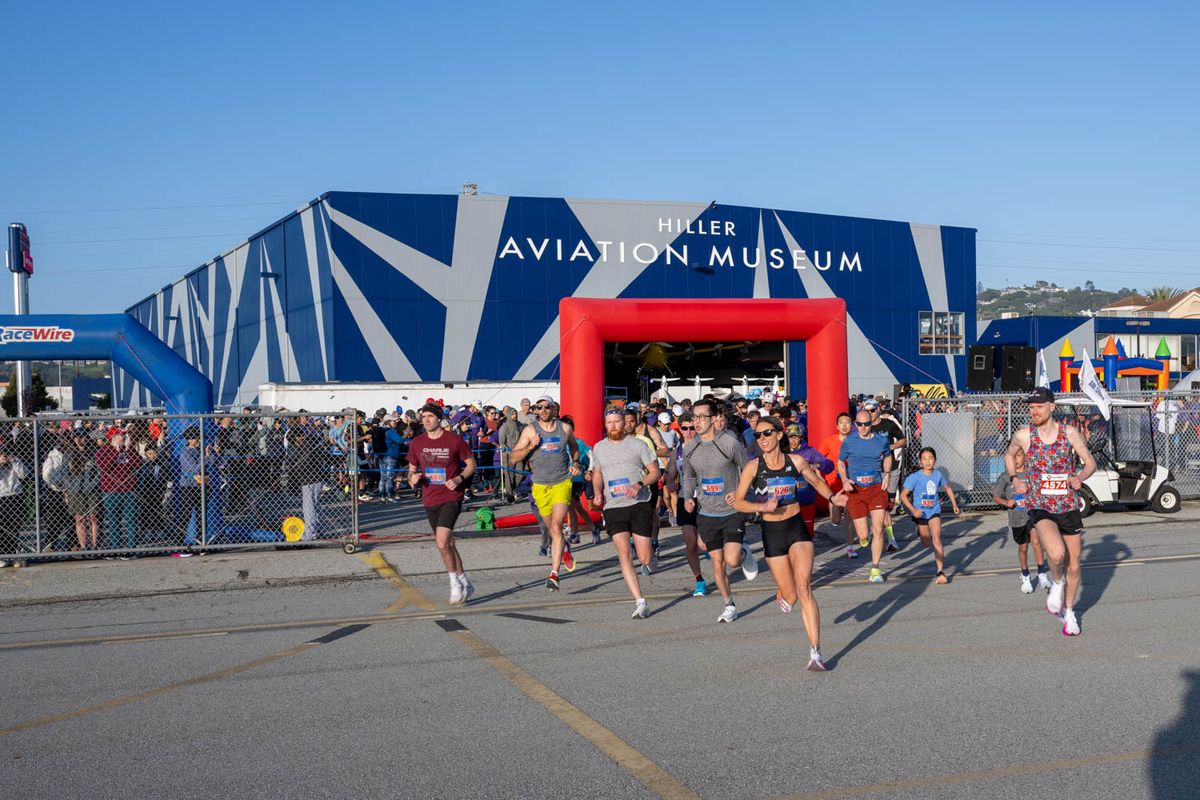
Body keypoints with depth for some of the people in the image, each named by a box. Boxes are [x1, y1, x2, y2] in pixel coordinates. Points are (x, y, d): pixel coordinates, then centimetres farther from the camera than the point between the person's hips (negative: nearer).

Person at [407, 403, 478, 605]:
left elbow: (471, 464, 3)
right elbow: (412, 469, 17)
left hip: (451, 497, -5)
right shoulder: (417, 443, 5)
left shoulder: (454, 439, -6)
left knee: (442, 542, -19)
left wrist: (459, 478, -14)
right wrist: (412, 478, -6)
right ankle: (465, 583, 28)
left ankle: (455, 583, -2)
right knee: (447, 544, 13)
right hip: (430, 500, 5)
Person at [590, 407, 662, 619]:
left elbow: (655, 471, 2)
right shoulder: (598, 448, 11)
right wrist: (597, 493, 6)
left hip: (639, 504, -2)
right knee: (623, 553, -14)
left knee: (645, 558, -3)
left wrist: (640, 485, -15)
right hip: (613, 508, 2)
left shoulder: (636, 444, 1)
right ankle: (640, 602, -12)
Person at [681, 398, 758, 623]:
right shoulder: (689, 449, 1)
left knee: (732, 560, -16)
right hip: (706, 514, 4)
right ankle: (729, 606, 24)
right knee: (717, 563, 7)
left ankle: (744, 554, 20)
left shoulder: (730, 442, -11)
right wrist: (688, 497, -2)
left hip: (732, 512, -4)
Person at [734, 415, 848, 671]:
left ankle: (815, 652, -15)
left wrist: (832, 497, -4)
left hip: (797, 528, 0)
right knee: (790, 598, 6)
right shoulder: (753, 467, -8)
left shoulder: (796, 461, -4)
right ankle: (783, 595, 46)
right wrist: (763, 507, -21)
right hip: (772, 533, 1)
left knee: (804, 588, -18)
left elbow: (817, 482, 14)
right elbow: (738, 502, -4)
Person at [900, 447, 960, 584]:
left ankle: (941, 572, -17)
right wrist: (913, 509, -24)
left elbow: (948, 488, 17)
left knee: (937, 539, -16)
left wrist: (954, 503, 16)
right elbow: (903, 495, -14)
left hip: (934, 512, 1)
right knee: (926, 543, 14)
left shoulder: (938, 475, -4)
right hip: (920, 513, -1)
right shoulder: (915, 477, -15)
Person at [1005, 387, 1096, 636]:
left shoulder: (1070, 433, -4)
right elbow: (1009, 455, 17)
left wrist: (1080, 477, -15)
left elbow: (1090, 462, 5)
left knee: (1073, 566, 11)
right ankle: (1057, 582, 5)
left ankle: (1068, 611, 35)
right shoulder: (1023, 435, -4)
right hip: (1040, 506, -2)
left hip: (1069, 506, 2)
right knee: (1057, 553, -29)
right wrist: (1014, 479, 2)